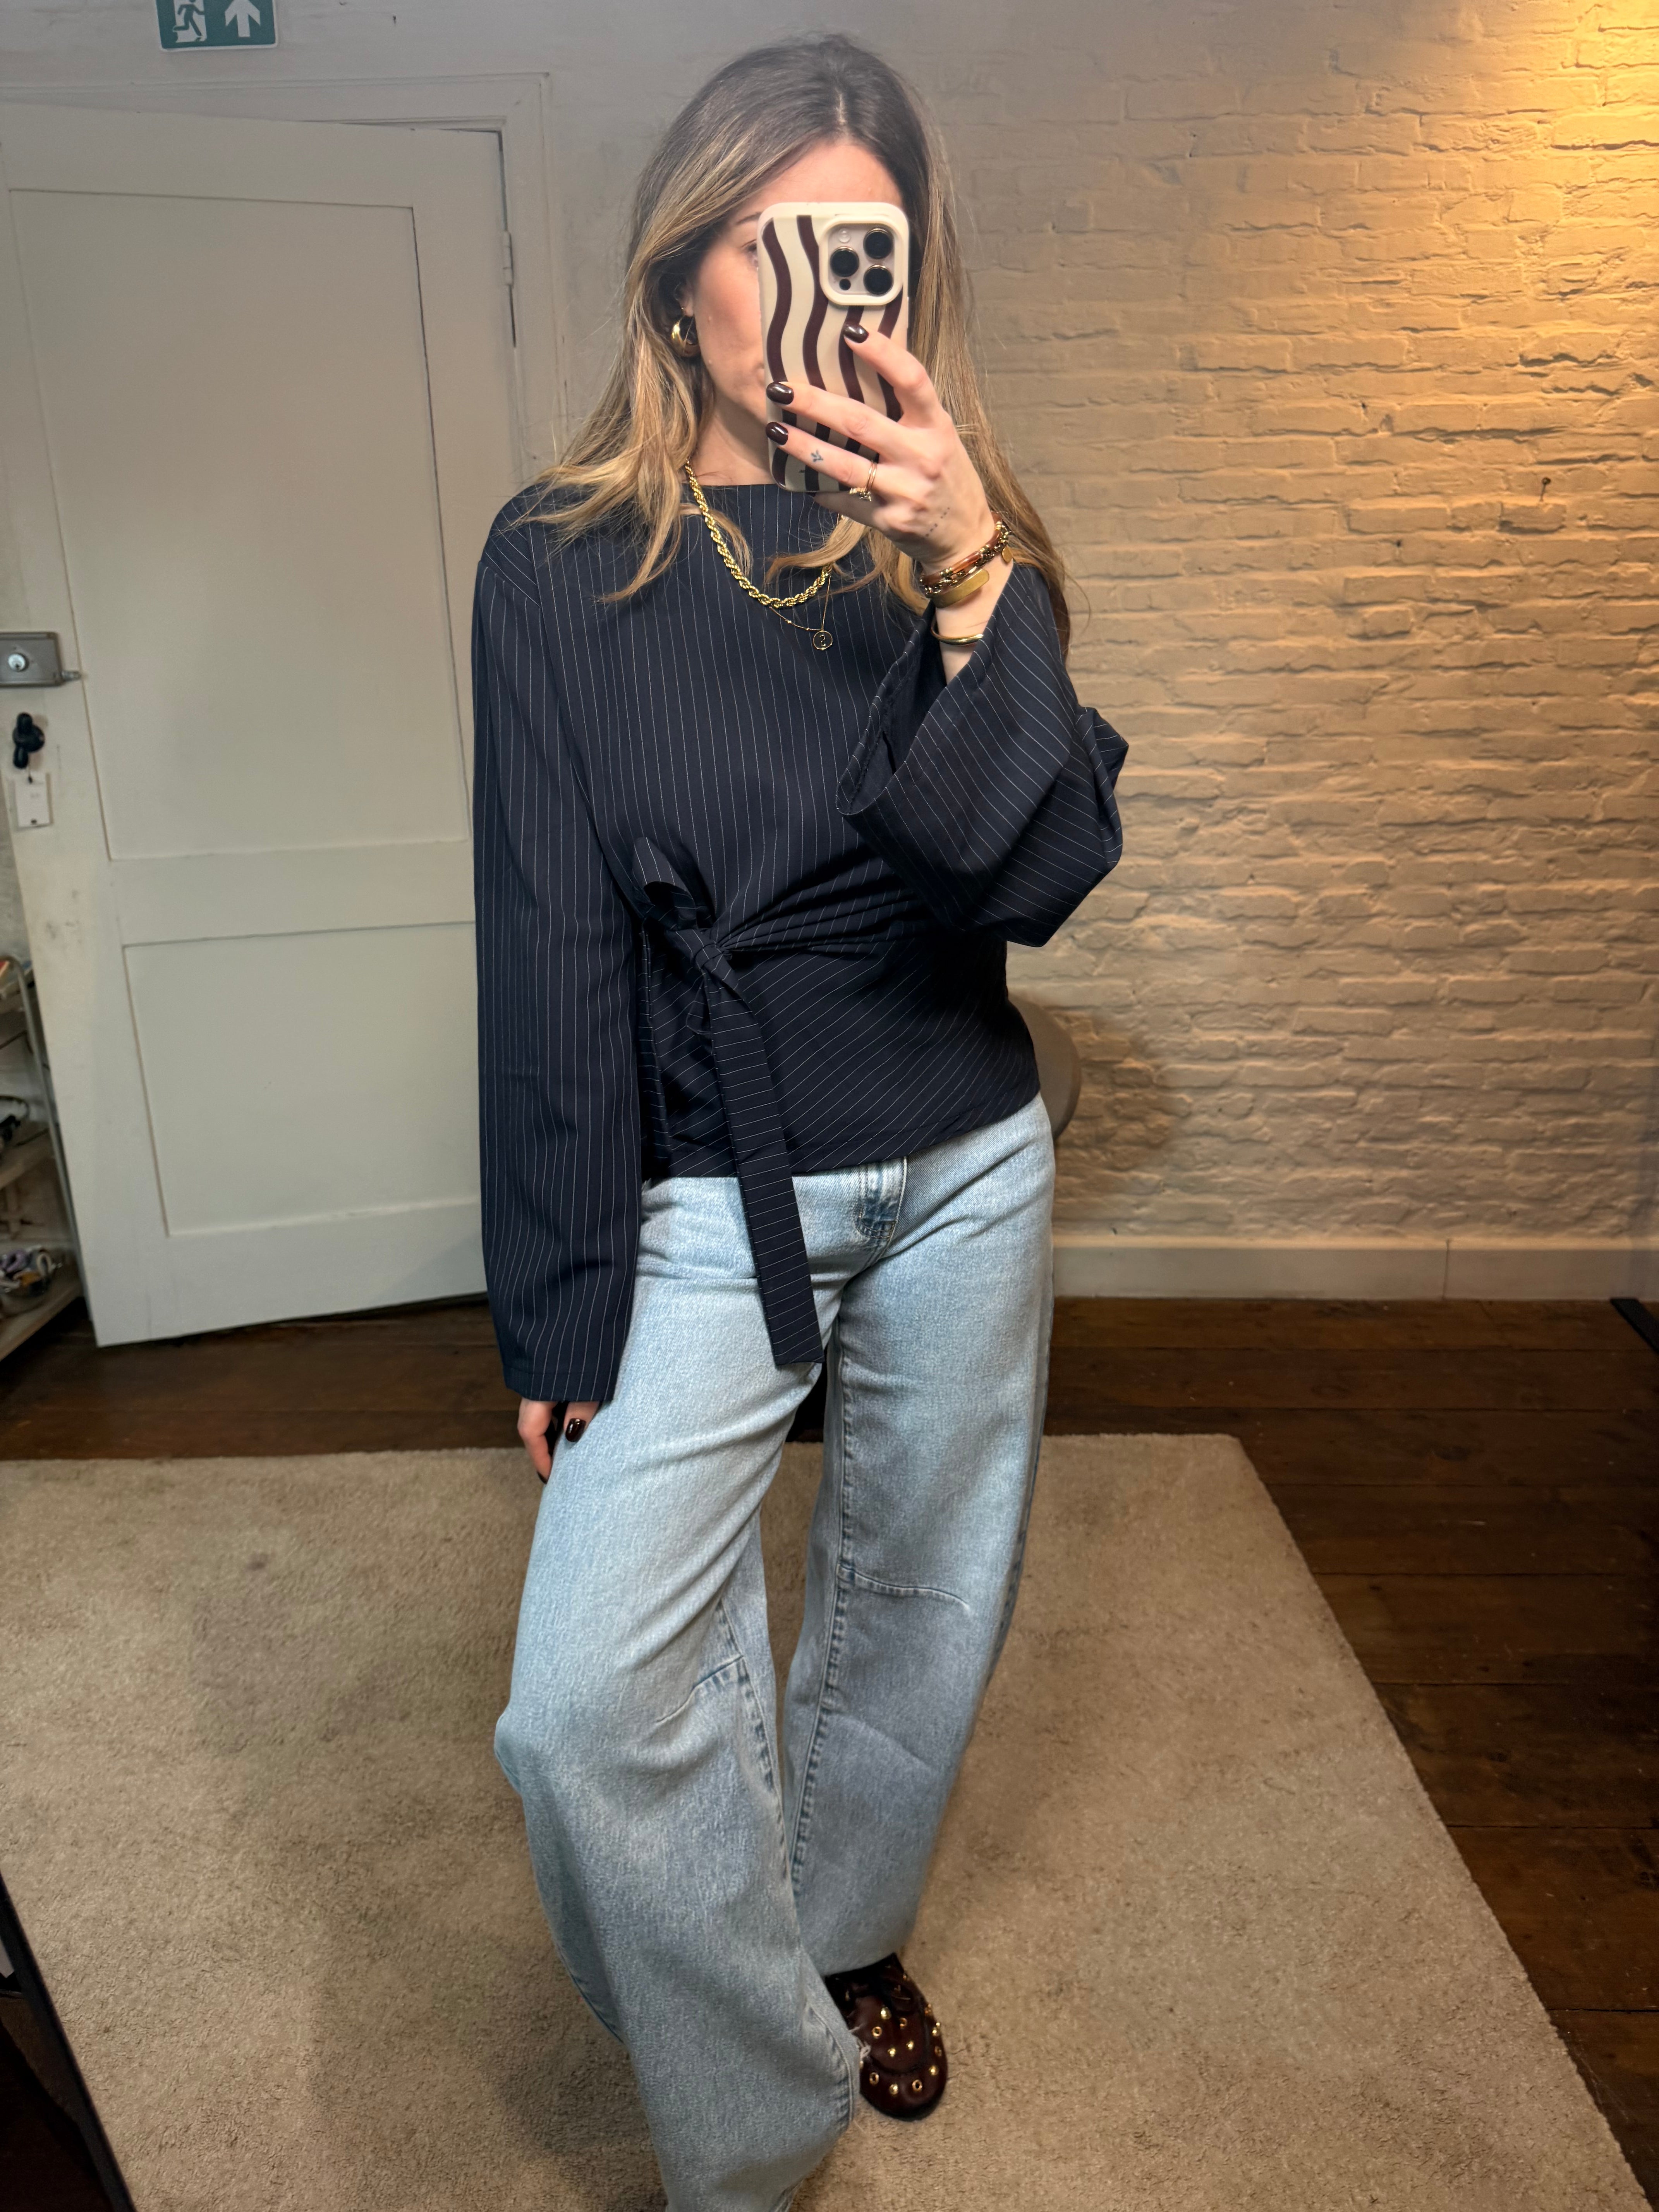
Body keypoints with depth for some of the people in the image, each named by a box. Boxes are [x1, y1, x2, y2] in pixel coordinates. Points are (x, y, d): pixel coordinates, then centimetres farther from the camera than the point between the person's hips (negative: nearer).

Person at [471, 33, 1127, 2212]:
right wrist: (560, 1303, -5)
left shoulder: (954, 541, 2)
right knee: (593, 1702, -13)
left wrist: (972, 578, -23)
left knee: (923, 1604, 16)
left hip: (965, 1170, 3)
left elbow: (1040, 875, -10)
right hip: (706, 1195, -2)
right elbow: (549, 949, -5)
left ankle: (847, 1931, 46)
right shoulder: (563, 562, -4)